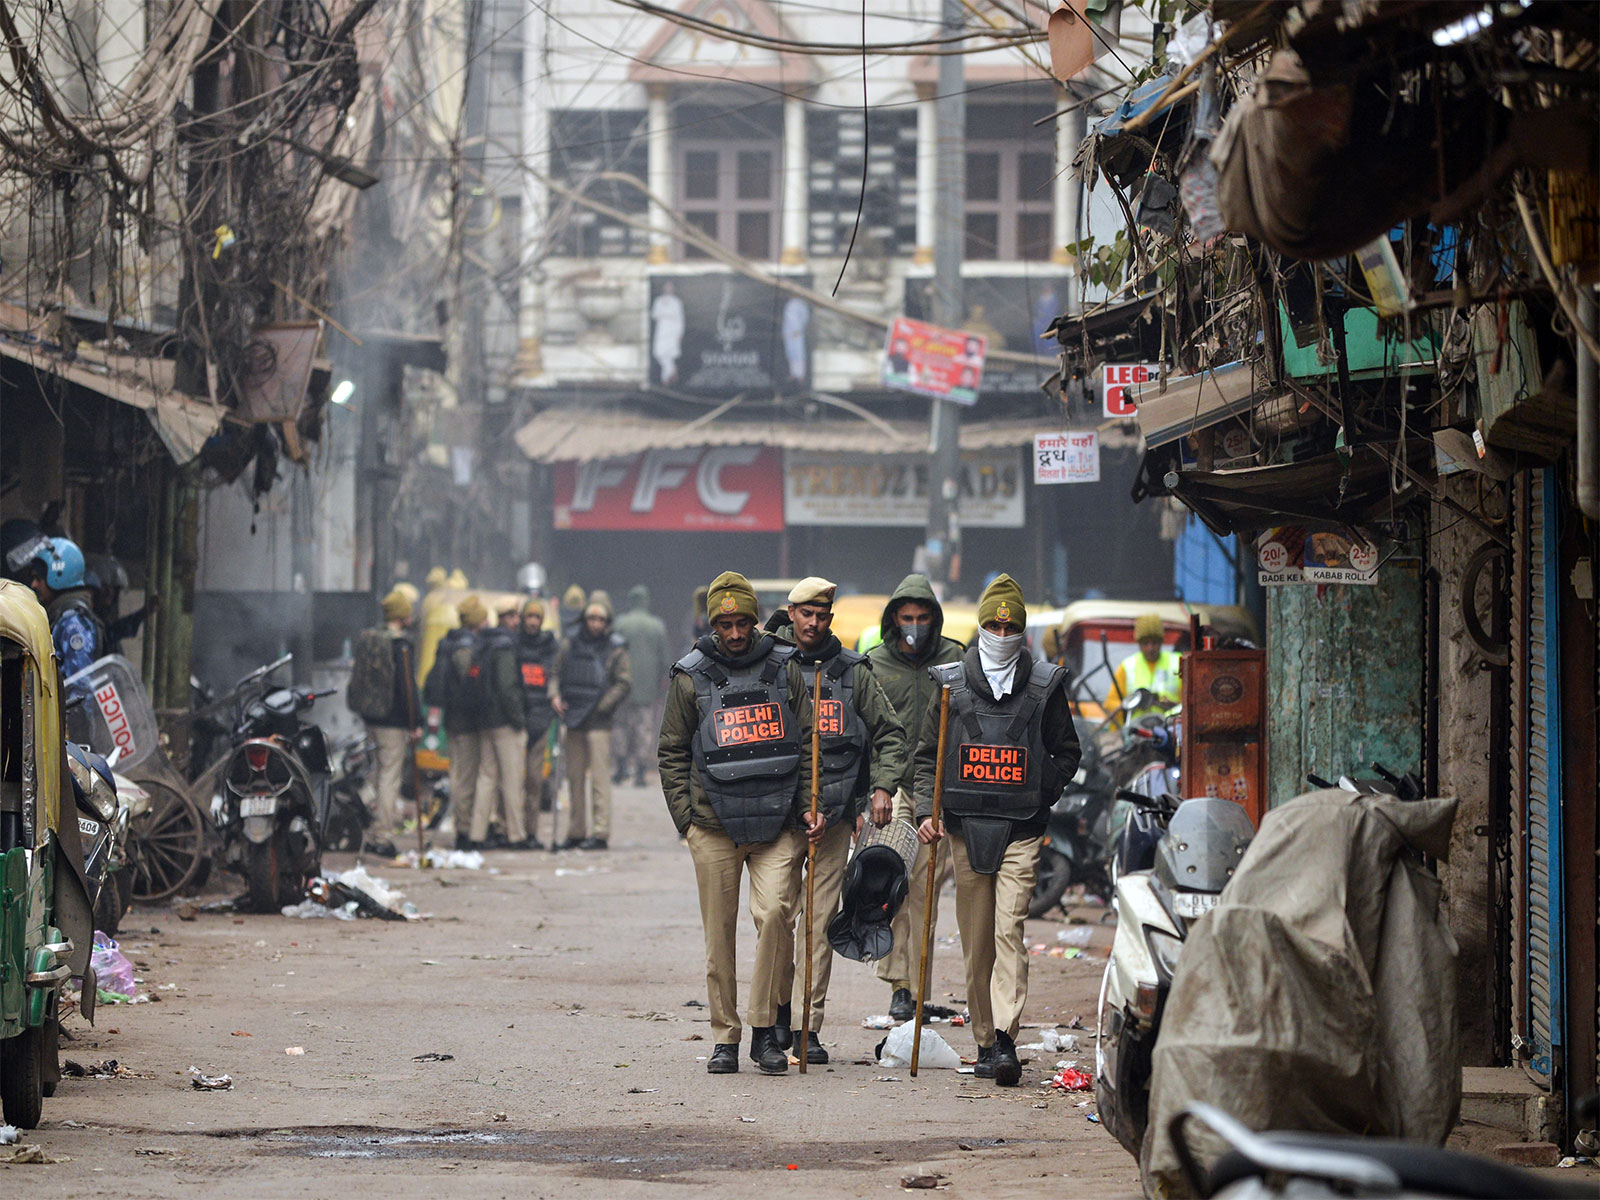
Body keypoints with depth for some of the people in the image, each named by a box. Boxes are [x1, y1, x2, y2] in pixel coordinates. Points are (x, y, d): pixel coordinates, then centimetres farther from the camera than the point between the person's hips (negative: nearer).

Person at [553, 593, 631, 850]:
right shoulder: (572, 644, 11)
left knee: (599, 776, -8)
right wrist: (555, 696, 1)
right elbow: (555, 671, 18)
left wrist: (602, 706, -12)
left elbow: (624, 684, -5)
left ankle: (600, 833, -9)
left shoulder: (615, 649, -2)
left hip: (598, 722, -5)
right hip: (573, 721, 5)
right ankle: (576, 831, 16)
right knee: (574, 776, 9)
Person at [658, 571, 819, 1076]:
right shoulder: (691, 678, 5)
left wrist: (811, 806, 1)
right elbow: (672, 753, 10)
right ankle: (725, 1037, 13)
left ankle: (765, 1029, -5)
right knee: (719, 932, 3)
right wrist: (685, 818, 2)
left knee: (774, 913, -16)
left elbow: (809, 743, 12)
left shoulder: (784, 669, 7)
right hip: (715, 824, 0)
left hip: (778, 823, 0)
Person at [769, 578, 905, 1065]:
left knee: (819, 921, -2)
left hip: (835, 816, 0)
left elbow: (890, 734, 12)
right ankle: (779, 1010, 19)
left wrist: (883, 787, -2)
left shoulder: (854, 672, 7)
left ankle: (808, 1025, 1)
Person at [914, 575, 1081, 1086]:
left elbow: (1066, 753, 14)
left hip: (1021, 831, -2)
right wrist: (926, 811, -3)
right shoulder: (951, 683, 7)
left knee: (1009, 931, -14)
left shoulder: (1044, 685, 5)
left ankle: (1005, 1039, -21)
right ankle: (985, 1043, 14)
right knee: (976, 942, 5)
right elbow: (926, 754, 10)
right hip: (965, 828, 2)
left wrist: (1039, 794, 0)